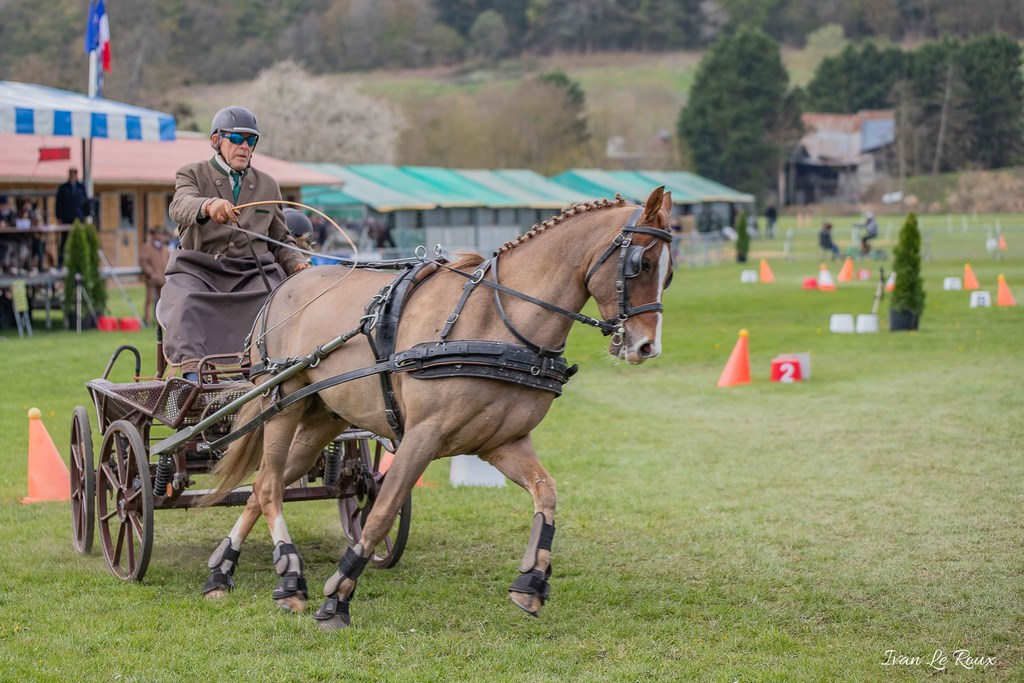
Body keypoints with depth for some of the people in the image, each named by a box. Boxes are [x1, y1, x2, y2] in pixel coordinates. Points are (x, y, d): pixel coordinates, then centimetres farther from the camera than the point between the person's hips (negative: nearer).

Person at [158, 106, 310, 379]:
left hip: (252, 271, 2)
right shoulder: (192, 174, 11)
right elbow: (181, 205, -13)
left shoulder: (267, 185, 22)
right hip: (199, 268, -2)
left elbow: (281, 240, 25)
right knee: (184, 305, -35)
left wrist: (298, 265, 1)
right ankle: (191, 369, -49)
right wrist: (209, 206, -38)